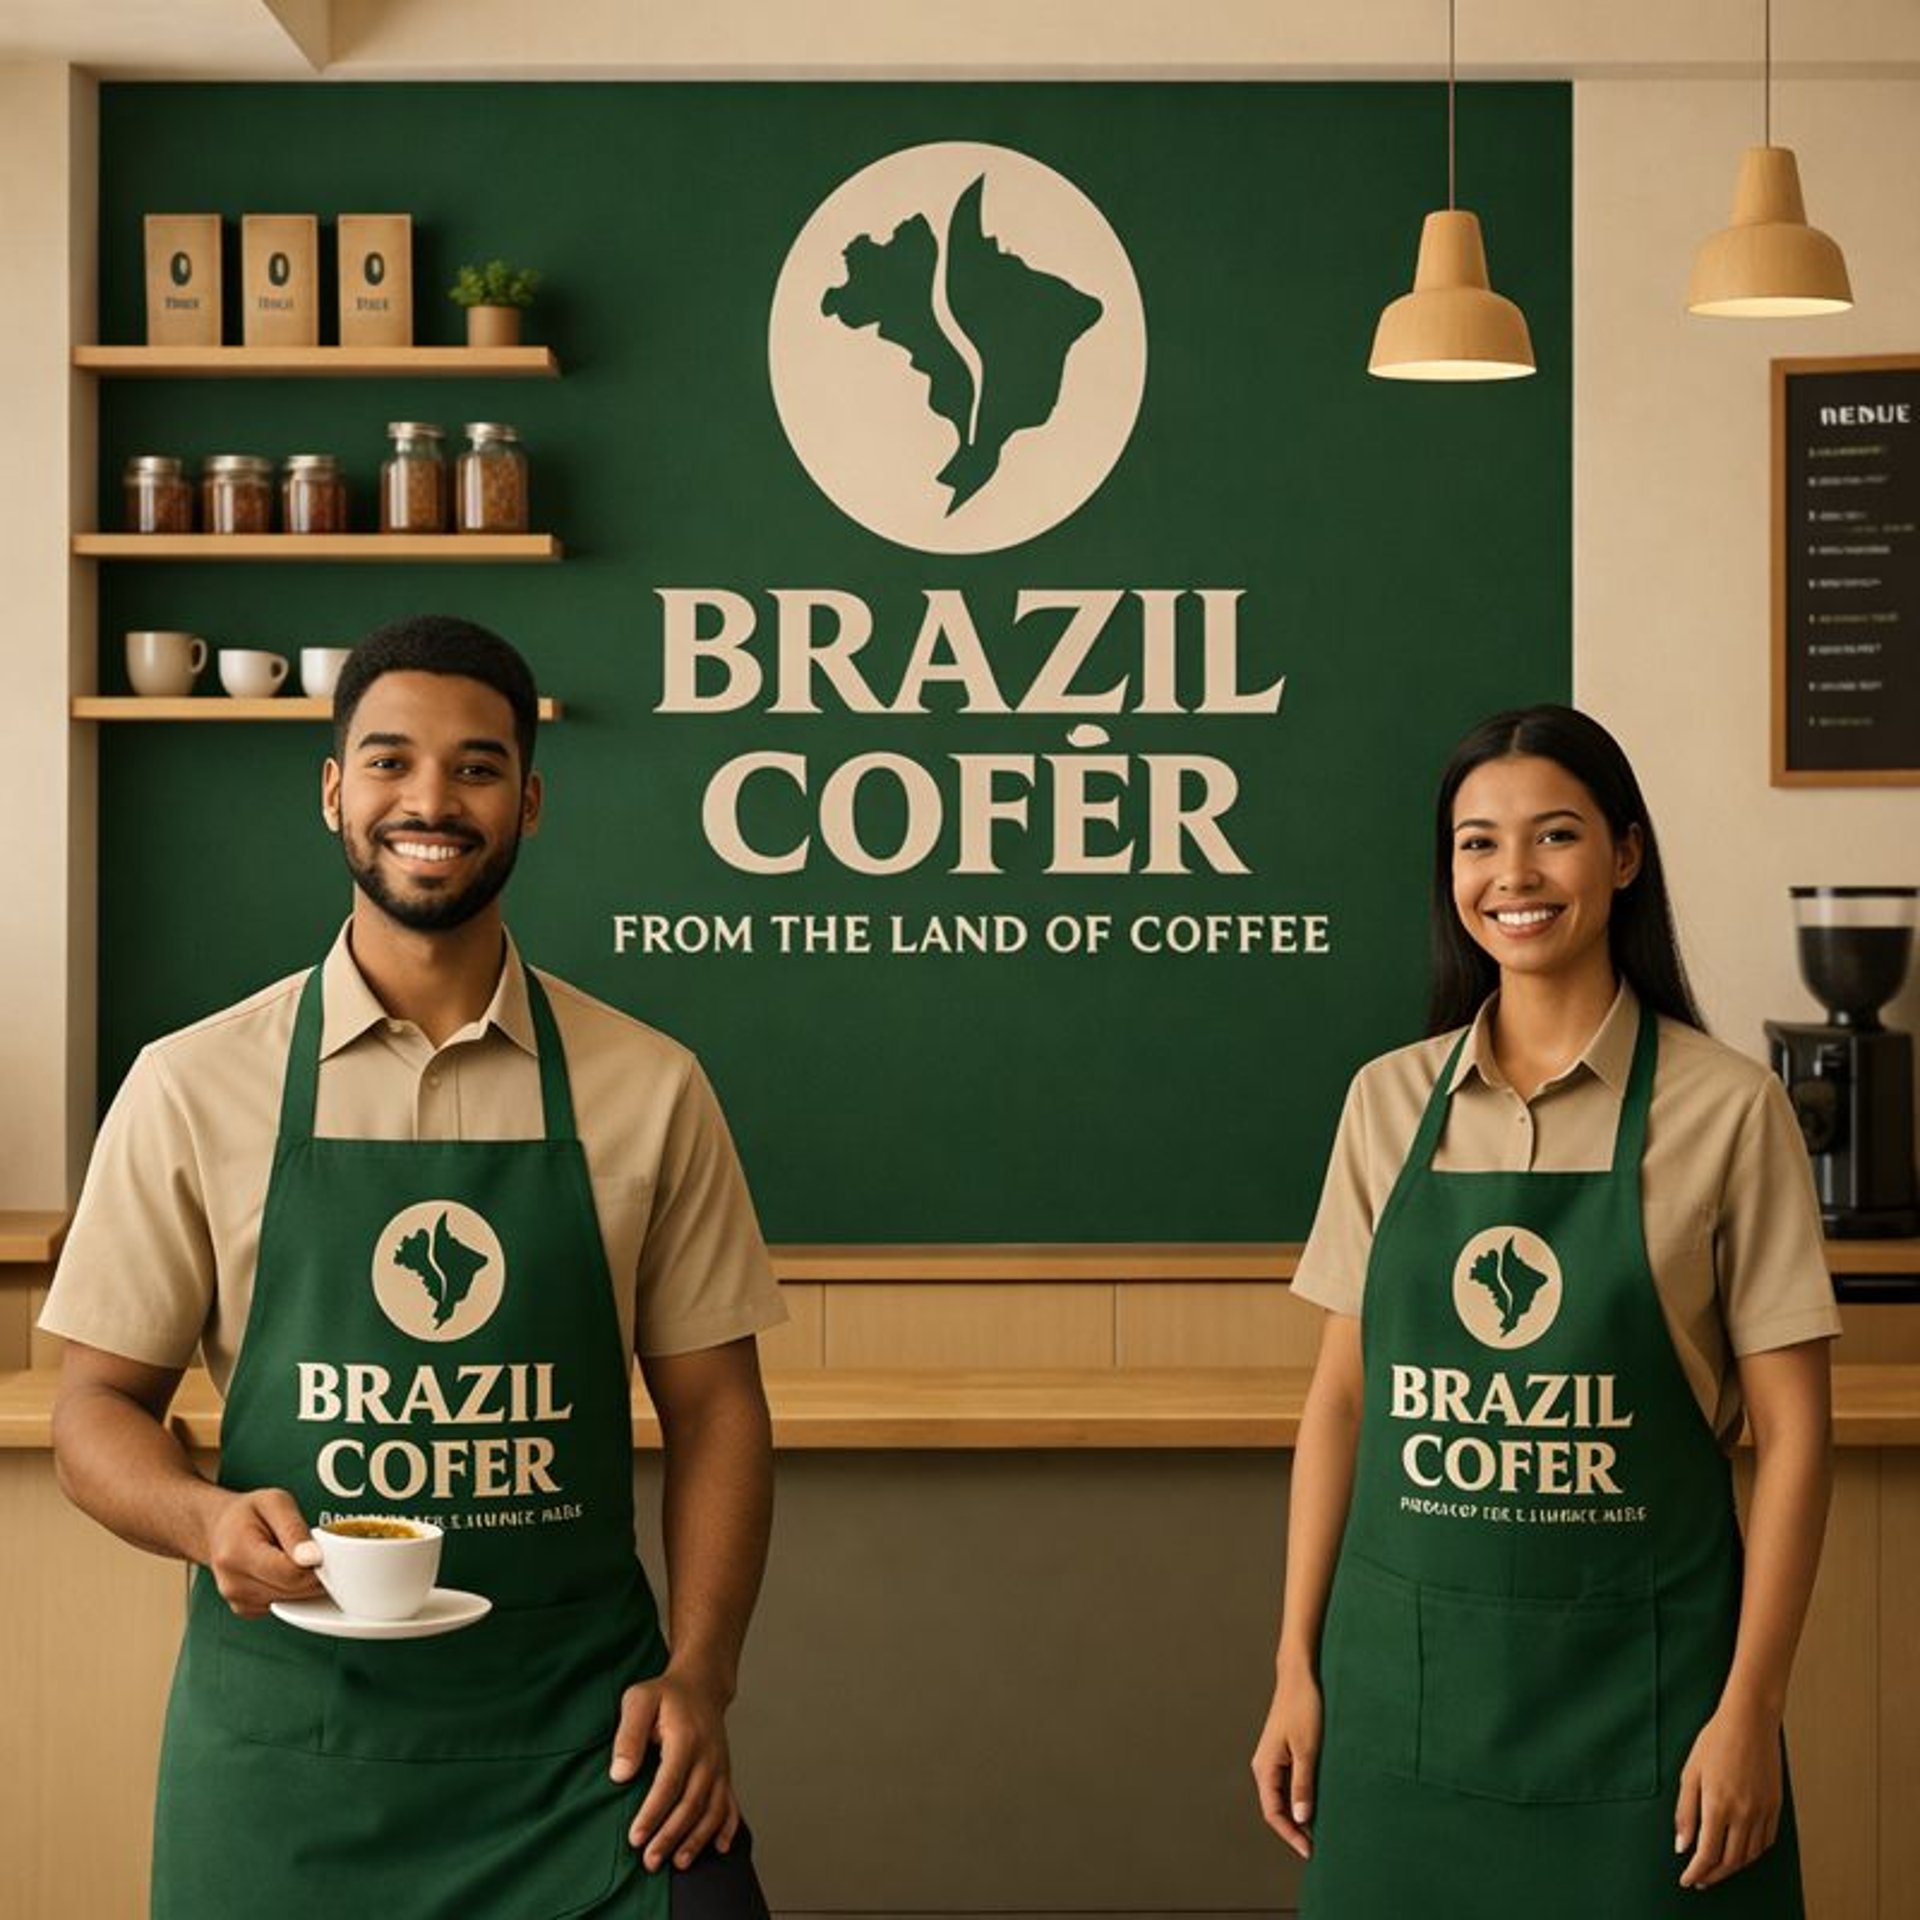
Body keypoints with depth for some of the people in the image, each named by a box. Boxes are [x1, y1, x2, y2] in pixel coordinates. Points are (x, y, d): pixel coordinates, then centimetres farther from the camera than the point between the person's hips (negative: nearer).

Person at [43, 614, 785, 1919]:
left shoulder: (651, 1090, 3)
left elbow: (712, 1406, 6)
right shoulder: (192, 1089, 1)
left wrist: (700, 1676, -6)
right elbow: (99, 1405, 5)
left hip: (581, 1726, 0)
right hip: (286, 1739, 0)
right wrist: (209, 1519, -16)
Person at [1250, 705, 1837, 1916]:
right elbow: (1342, 1397, 7)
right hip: (1404, 1677, 3)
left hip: (1633, 1681, -3)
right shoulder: (1389, 1100, 3)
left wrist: (1750, 1708, -9)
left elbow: (1793, 1433, -5)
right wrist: (1298, 1666, 4)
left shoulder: (1728, 1108, -7)